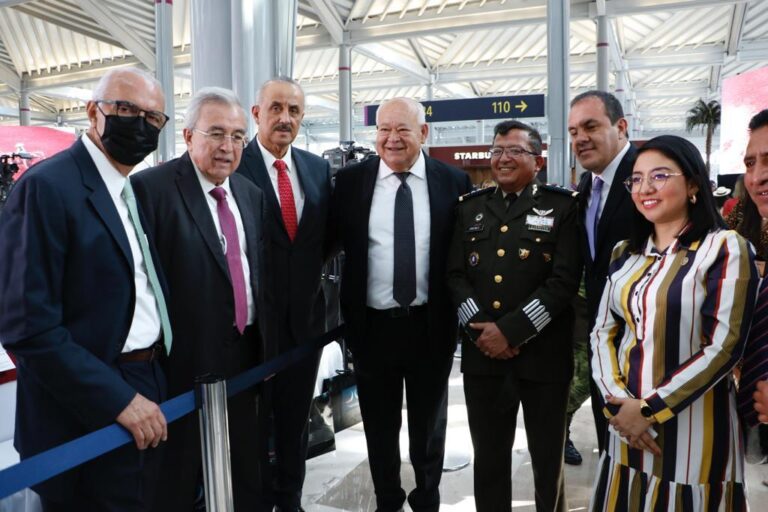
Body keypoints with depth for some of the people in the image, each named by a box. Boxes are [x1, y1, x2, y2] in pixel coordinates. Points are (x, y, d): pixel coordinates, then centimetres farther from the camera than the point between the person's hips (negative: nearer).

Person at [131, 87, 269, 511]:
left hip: (245, 354, 6)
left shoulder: (250, 193, 9)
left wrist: (265, 346, 12)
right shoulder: (152, 186, -13)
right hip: (185, 362, -6)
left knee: (244, 476, 20)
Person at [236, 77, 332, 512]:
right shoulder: (234, 164, -10)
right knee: (254, 419, 12)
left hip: (306, 313, 5)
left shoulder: (319, 168, 6)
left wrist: (313, 273, 0)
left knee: (296, 418, 18)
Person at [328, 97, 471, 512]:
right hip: (371, 324, 1)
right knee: (379, 425, 18)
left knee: (429, 424, 18)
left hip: (431, 325, 0)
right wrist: (344, 313, -2)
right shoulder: (350, 180, -3)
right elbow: (331, 242, 2)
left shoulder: (453, 181, -3)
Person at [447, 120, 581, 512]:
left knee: (548, 460, 13)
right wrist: (479, 328, -9)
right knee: (488, 457, 15)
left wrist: (510, 330, -16)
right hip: (481, 354, 3)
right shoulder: (471, 207, 11)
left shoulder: (562, 207, -1)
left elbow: (564, 280, -10)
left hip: (542, 355, -3)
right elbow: (455, 275, 5)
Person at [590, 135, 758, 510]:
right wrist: (617, 402, -9)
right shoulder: (625, 253, 7)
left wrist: (649, 409, -14)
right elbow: (603, 332, 6)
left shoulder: (724, 248, -8)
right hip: (628, 424, 5)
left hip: (693, 428, -5)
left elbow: (724, 346, -15)